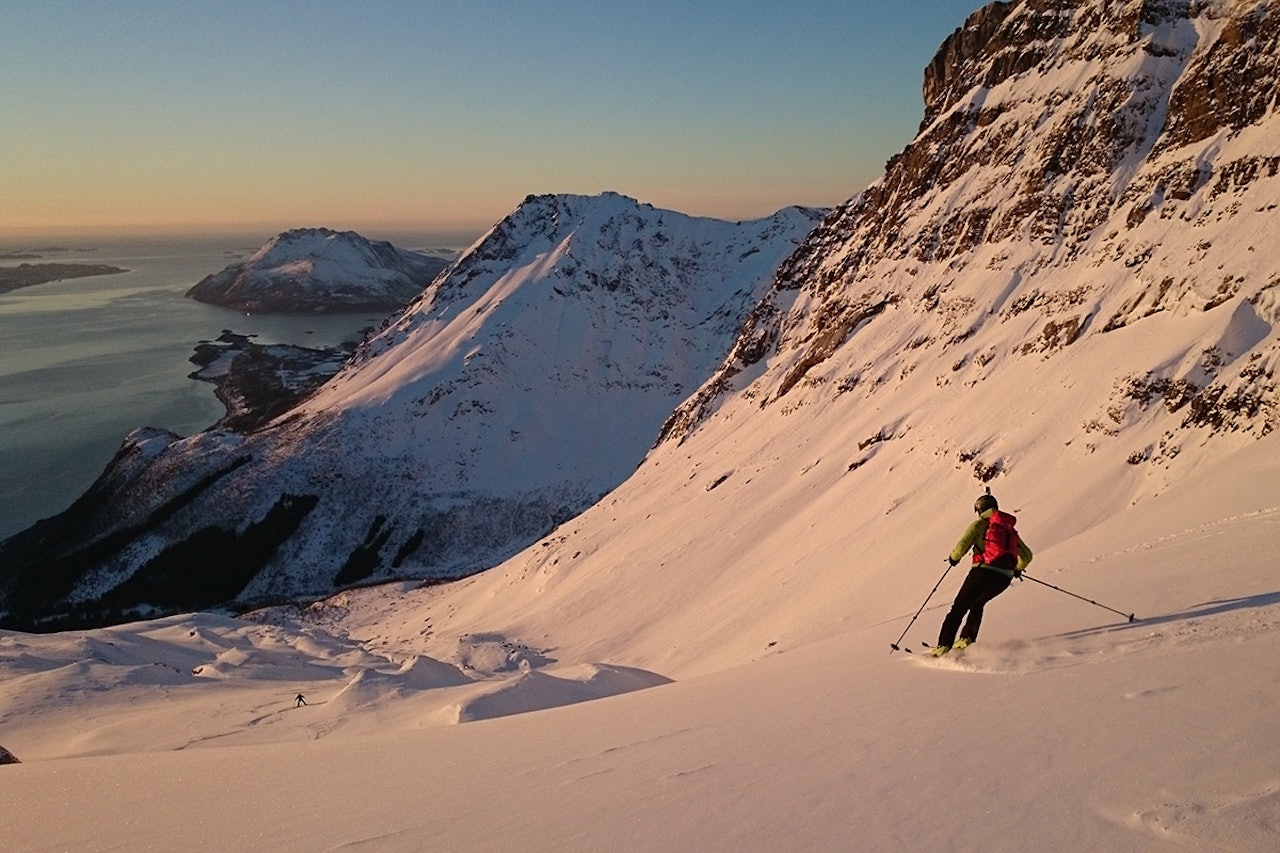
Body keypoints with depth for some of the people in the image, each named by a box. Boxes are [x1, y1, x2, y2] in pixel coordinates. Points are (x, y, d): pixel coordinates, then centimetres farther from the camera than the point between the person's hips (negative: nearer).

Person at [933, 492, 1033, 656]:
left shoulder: (980, 524, 6)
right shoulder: (1010, 529, 22)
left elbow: (962, 545, -6)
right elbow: (1027, 556, 23)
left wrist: (953, 557, 15)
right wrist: (1018, 568, 42)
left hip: (983, 571, -5)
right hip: (1005, 578, 5)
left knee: (959, 608, 2)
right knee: (978, 604, 29)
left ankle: (944, 645, -8)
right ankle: (967, 638, 15)